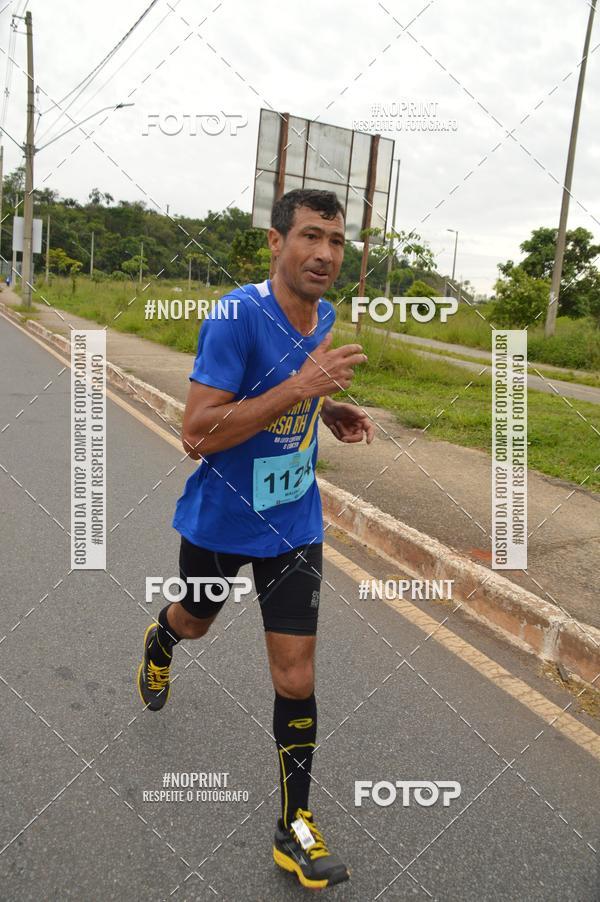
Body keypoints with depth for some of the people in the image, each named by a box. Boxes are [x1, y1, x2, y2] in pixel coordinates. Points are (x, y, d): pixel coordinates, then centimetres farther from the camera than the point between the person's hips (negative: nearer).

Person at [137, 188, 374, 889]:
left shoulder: (325, 315, 0)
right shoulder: (237, 316, -23)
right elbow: (198, 432, -29)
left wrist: (330, 410, -1)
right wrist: (298, 388, -35)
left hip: (294, 523, 4)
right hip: (220, 518, -3)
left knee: (296, 677, 1)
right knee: (194, 622, 26)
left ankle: (295, 827, 20)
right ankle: (159, 643, 66)